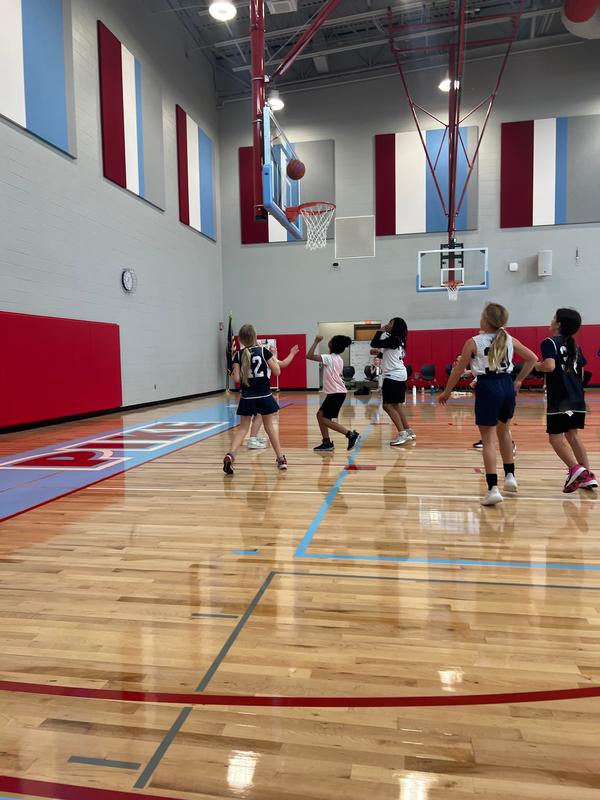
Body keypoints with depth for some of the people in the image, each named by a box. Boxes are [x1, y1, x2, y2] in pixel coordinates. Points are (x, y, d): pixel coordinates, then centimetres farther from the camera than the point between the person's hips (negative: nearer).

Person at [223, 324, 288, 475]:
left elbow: (237, 379, -6)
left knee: (243, 428, 8)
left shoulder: (239, 355, -2)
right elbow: (277, 371, -2)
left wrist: (233, 373, 15)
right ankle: (281, 459, 18)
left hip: (247, 398, 1)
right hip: (264, 396, 0)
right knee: (270, 425, 14)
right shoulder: (263, 351, -4)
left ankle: (230, 455, -14)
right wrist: (274, 357, 13)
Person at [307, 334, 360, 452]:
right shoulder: (338, 358, 13)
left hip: (336, 393, -9)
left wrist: (316, 342, -14)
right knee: (320, 415, 12)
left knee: (324, 418, -5)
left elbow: (309, 356, -22)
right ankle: (327, 443, 13)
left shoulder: (329, 358, -14)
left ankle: (351, 434, -7)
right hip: (337, 392, 9)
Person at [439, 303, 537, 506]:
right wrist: (519, 381, 18)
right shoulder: (509, 340, 8)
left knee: (489, 440, -1)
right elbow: (532, 358, 13)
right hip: (507, 386, 5)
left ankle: (493, 489, -7)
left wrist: (447, 391, 10)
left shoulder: (473, 342, -5)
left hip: (487, 388, -5)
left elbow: (459, 370, -1)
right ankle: (510, 476, 32)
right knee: (504, 431, 26)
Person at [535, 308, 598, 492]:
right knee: (573, 435, 15)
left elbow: (549, 366, -22)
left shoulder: (550, 342, -7)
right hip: (577, 398, 7)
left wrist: (536, 365, -3)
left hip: (559, 399, -7)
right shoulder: (574, 345, 15)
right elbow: (581, 373, 17)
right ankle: (588, 475, 15)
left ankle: (576, 469, -14)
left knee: (556, 437, 0)